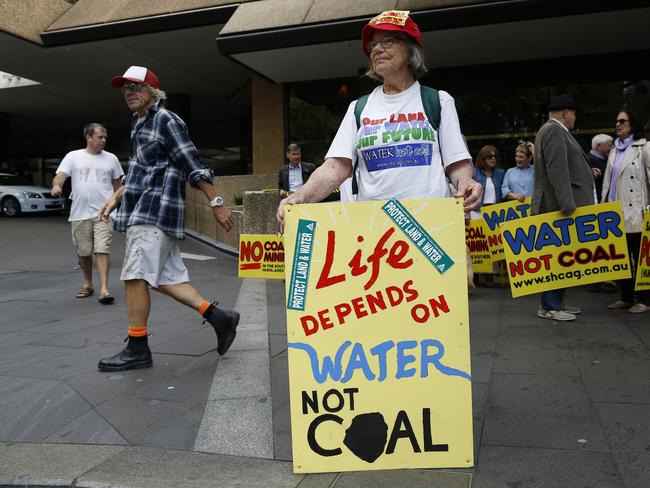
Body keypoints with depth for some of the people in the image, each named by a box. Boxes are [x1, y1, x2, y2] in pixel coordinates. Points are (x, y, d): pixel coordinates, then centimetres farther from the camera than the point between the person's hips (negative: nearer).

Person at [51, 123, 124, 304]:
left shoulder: (111, 159, 9)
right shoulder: (73, 156, 5)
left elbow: (118, 185, 16)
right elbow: (60, 175, -6)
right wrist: (56, 186, -29)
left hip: (103, 213, -1)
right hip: (80, 214, 1)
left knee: (102, 249, -12)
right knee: (84, 252, 11)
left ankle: (104, 289, -13)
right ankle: (87, 284, 29)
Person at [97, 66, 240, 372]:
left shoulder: (166, 121, -8)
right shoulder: (139, 123, 20)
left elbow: (193, 165, -13)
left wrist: (216, 203, -15)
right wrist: (115, 198, 23)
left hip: (155, 210, -9)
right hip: (142, 209, 9)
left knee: (135, 276, -8)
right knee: (166, 278, 8)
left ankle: (137, 349, 1)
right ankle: (218, 316, 10)